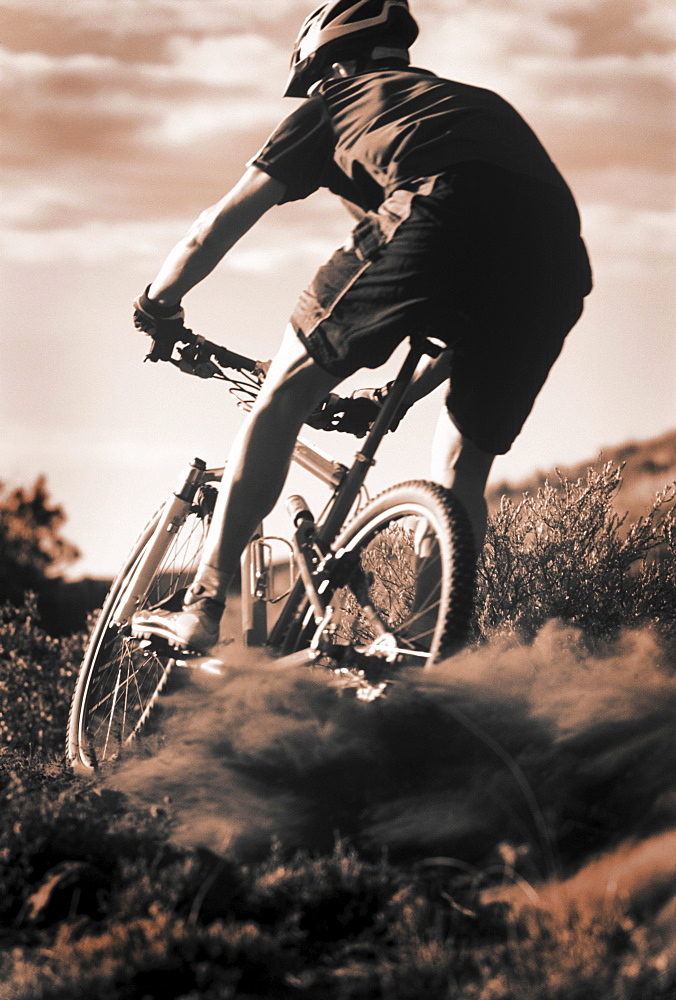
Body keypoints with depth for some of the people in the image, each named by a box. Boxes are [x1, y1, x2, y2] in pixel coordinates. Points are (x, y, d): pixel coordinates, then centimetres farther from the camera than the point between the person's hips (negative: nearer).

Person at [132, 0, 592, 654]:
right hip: (555, 256, 5)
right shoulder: (477, 102, 43)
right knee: (461, 476, 20)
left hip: (434, 219, -5)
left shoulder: (334, 101, 29)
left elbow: (215, 229, 31)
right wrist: (399, 397, 50)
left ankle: (204, 609, 6)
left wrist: (156, 304, 49)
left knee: (285, 396, 11)